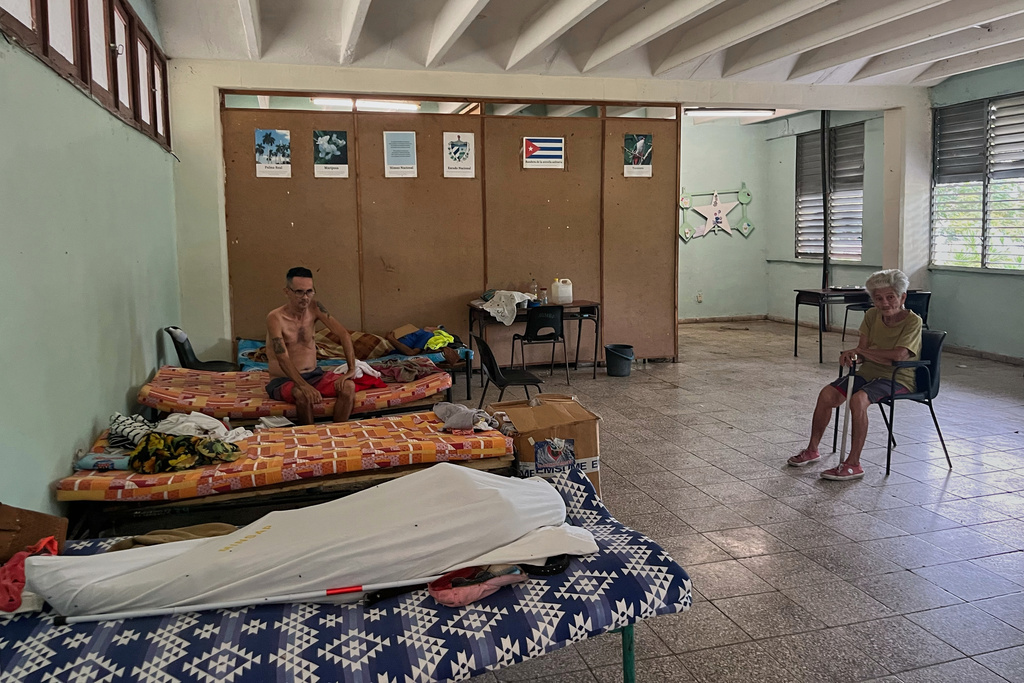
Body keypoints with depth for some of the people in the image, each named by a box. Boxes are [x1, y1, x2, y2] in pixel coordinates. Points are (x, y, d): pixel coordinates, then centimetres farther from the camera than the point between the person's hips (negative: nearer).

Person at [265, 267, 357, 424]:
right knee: (303, 395, -37)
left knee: (348, 386, -21)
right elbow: (283, 359, -27)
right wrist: (304, 386, -41)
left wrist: (352, 369, -21)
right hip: (283, 380, -5)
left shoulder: (315, 308, -4)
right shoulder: (275, 318, -18)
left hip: (313, 374, 5)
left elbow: (343, 334, -8)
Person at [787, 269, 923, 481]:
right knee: (827, 394, -13)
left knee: (858, 399, -33)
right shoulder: (872, 315, 5)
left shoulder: (913, 321, -12)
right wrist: (854, 356, -23)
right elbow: (862, 353, 2)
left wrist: (859, 351, -18)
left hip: (898, 378, -6)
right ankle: (812, 450, 5)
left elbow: (897, 356, -25)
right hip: (869, 372, 6)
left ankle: (853, 464, -26)